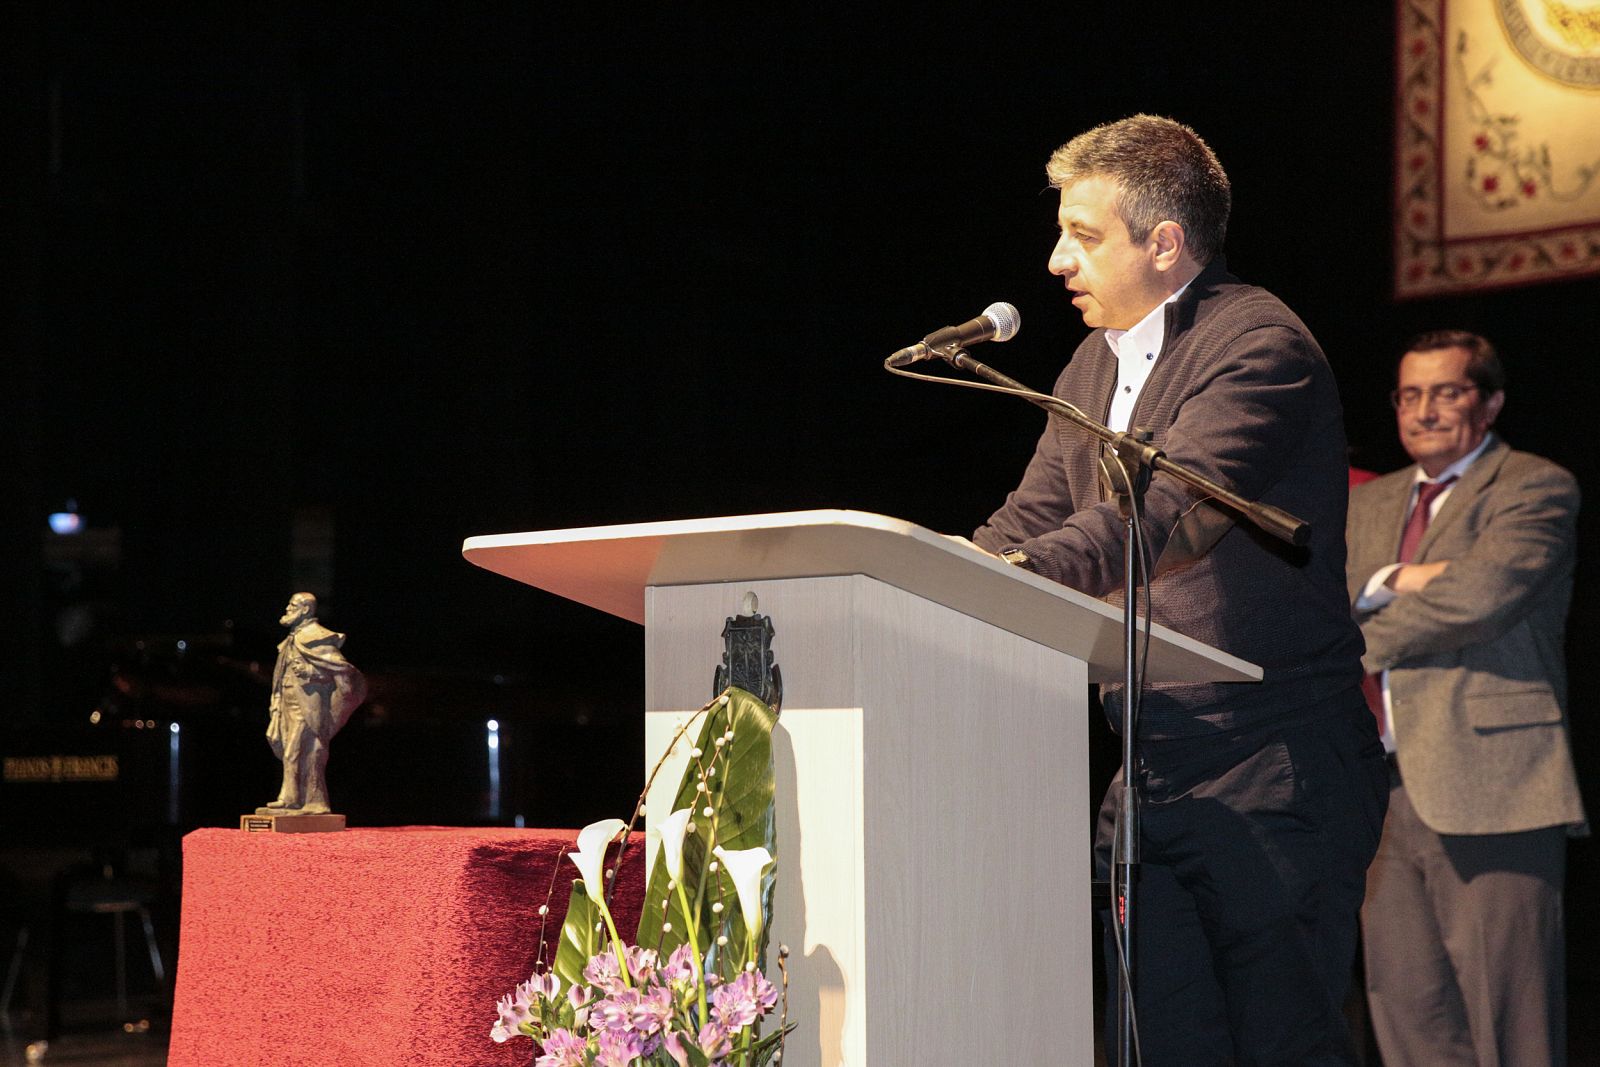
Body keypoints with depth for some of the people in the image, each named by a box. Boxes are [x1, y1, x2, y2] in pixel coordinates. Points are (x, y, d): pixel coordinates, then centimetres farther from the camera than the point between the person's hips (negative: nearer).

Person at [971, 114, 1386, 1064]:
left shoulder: (1261, 344, -12)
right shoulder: (1093, 367, 17)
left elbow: (1170, 512, -26)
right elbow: (1031, 521, 17)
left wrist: (1019, 572, -37)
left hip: (1272, 778, -8)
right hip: (1151, 778, 8)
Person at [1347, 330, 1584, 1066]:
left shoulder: (1536, 489, 1)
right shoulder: (1367, 506, 23)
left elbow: (1483, 595, -15)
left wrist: (1366, 637, -3)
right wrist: (1388, 582, -8)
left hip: (1489, 791, -6)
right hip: (1387, 795, 6)